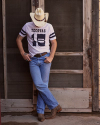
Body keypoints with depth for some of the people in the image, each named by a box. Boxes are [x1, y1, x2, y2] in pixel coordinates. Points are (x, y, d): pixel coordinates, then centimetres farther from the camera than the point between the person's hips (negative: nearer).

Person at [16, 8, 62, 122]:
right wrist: (23, 53, 3)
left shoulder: (48, 27, 2)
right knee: (39, 85, -9)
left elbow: (54, 42, 8)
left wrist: (51, 57, -4)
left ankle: (40, 112, 6)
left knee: (43, 85, -2)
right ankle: (55, 106, 0)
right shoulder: (27, 26, 2)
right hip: (33, 60, 1)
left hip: (45, 58, 0)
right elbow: (18, 39, 12)